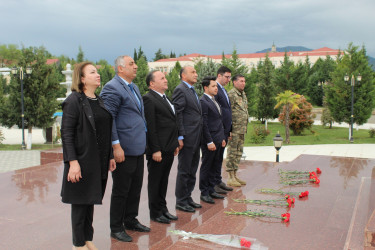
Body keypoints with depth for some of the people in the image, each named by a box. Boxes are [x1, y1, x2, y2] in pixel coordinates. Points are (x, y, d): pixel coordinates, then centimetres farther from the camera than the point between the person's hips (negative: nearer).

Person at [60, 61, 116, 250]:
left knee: (91, 200, 16)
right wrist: (73, 162, -21)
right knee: (80, 202, 4)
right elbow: (66, 133, -15)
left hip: (99, 162, 7)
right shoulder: (74, 101, -11)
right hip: (82, 161, -7)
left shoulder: (100, 101, 12)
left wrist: (110, 156, 14)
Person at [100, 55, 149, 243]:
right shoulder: (112, 88, -13)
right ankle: (116, 228, 17)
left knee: (135, 188, 18)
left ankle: (130, 220, 33)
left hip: (138, 148, 9)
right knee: (121, 191, 2)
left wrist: (144, 141, 20)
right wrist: (116, 145, -22)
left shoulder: (133, 86, 16)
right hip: (124, 150, -9)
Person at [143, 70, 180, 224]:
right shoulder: (149, 99, -13)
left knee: (163, 181, 17)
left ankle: (163, 209, 29)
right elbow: (150, 127, -18)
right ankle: (155, 213, 16)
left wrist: (175, 144, 17)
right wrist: (155, 150, -20)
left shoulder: (165, 98, 17)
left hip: (169, 148, 9)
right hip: (158, 150, -9)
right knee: (155, 182, 4)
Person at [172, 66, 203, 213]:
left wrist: (199, 137, 16)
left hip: (196, 138, 9)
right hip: (187, 138, -9)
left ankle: (187, 198, 27)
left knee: (192, 170, 16)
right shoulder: (180, 90, -11)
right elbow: (177, 115, -16)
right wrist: (180, 137, -20)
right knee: (184, 171, 0)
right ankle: (181, 201, 11)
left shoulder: (192, 91, 18)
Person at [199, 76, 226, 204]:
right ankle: (204, 193, 12)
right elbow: (204, 124, -17)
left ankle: (211, 190, 25)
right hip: (210, 141, -9)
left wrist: (222, 138, 17)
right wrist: (209, 142, -18)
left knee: (214, 167, 14)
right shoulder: (203, 102, -13)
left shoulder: (215, 101, 17)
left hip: (218, 141, 9)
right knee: (206, 167, 2)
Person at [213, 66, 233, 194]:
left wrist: (229, 130, 19)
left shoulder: (223, 90, 19)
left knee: (220, 157, 16)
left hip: (225, 129, 10)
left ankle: (218, 181, 25)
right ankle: (213, 184, 5)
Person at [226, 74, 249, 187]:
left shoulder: (243, 94, 18)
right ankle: (231, 178, 1)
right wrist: (229, 129, -19)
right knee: (232, 152, -4)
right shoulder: (231, 94, -11)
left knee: (238, 152, 12)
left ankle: (235, 175, 20)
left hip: (242, 129, 9)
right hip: (234, 128, -9)